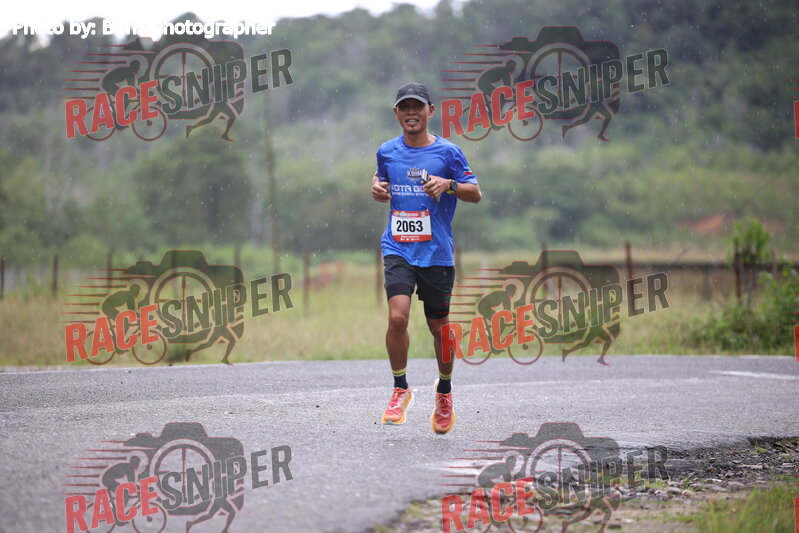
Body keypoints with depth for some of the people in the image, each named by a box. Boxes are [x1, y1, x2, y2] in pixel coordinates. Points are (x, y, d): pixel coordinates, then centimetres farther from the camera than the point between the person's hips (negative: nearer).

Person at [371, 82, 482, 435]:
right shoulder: (387, 152, 7)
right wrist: (377, 189, 2)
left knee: (439, 326, 8)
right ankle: (400, 389, 0)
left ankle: (444, 391, 33)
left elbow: (476, 194, 3)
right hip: (398, 249, 1)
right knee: (397, 316, -19)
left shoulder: (447, 152, -1)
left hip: (436, 253, -1)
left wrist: (449, 184, -16)